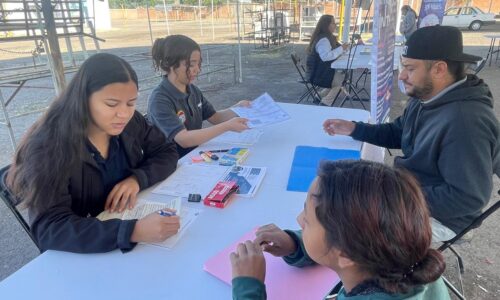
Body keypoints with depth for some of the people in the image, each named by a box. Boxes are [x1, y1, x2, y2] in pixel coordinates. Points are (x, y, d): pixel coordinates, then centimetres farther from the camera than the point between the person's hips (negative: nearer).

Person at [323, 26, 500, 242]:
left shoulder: (465, 121, -31)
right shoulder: (424, 98, 0)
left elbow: (469, 197, -30)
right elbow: (397, 134, 14)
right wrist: (353, 129, 1)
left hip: (437, 215, -8)